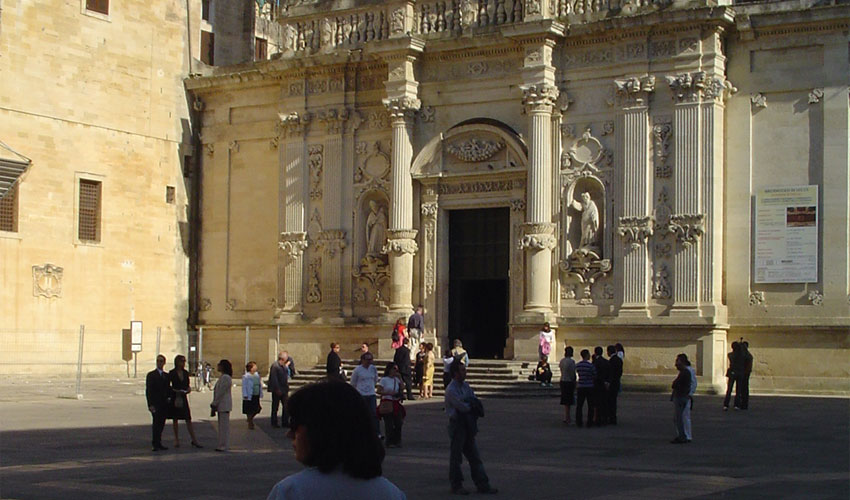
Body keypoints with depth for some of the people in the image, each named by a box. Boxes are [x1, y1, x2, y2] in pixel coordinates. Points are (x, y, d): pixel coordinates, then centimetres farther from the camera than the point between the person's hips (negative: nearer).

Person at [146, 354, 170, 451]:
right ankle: (155, 444, -11)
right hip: (155, 404, -5)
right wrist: (150, 405, -13)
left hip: (164, 404, 5)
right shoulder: (151, 375, -1)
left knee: (161, 424, 6)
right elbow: (148, 391, -6)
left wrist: (168, 399, 1)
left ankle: (159, 443, 12)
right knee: (156, 424, -11)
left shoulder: (166, 375, 15)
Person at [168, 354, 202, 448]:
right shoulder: (172, 373, -4)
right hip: (174, 398, -3)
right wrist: (174, 390, -18)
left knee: (188, 419, 0)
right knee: (175, 419, 4)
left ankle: (194, 440, -1)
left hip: (183, 398, 3)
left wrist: (188, 389, -4)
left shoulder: (185, 373, 10)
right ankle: (177, 440, 12)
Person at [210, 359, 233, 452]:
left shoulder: (226, 378, -16)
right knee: (222, 425, 13)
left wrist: (214, 404, -15)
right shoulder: (222, 377, 17)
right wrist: (214, 404, 17)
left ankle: (223, 446, -4)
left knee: (224, 425, -7)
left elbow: (221, 393, -19)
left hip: (224, 405, -10)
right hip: (221, 405, 10)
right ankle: (222, 445, 17)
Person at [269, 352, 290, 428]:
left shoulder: (284, 366, 11)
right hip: (277, 391, -8)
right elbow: (274, 379, -19)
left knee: (286, 406, 7)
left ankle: (285, 422, 14)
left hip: (284, 390, 8)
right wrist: (277, 389, -20)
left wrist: (287, 389, 13)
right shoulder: (275, 366, -16)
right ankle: (274, 423, 14)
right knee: (275, 407, 5)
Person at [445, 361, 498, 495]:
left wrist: (469, 404, -11)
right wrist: (472, 405, -1)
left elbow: (475, 402, 9)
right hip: (457, 425, -8)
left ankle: (482, 485, 12)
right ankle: (456, 486, 12)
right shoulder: (451, 390, -14)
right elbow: (462, 407, -18)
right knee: (456, 456, 3)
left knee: (474, 456, 9)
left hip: (468, 425, 8)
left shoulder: (465, 386, 11)